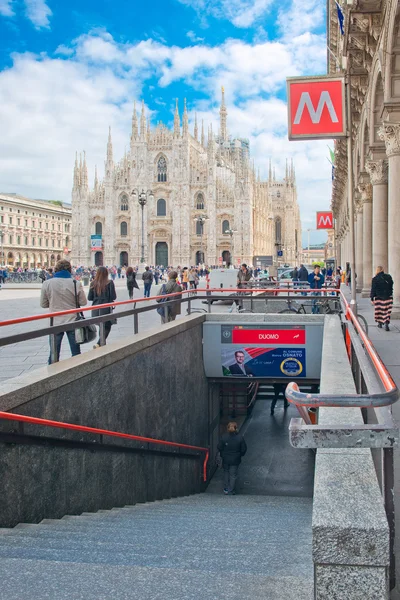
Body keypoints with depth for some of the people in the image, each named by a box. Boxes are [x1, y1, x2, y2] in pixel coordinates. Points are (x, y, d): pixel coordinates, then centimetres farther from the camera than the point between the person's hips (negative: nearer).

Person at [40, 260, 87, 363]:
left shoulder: (47, 284, -8)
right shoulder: (76, 284, -10)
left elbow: (43, 304, 0)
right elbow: (83, 302, -3)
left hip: (55, 323, 0)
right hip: (73, 322, 0)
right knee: (76, 353, 13)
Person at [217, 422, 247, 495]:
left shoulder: (224, 437, -15)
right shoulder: (240, 438, -15)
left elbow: (219, 447, -7)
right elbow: (244, 449, -7)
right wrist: (240, 455, 12)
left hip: (225, 459, 1)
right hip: (235, 460, -1)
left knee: (226, 473, 22)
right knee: (233, 475, 11)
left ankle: (226, 489, 26)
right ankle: (231, 491, 16)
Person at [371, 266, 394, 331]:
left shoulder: (375, 279, -10)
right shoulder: (388, 277, 1)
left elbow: (373, 289, -8)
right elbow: (391, 287, 10)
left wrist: (372, 298, -3)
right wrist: (391, 294, 20)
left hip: (379, 297, -2)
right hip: (388, 297, 2)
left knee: (379, 310, 13)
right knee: (387, 311, 2)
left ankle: (380, 323, 23)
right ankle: (386, 324, -9)